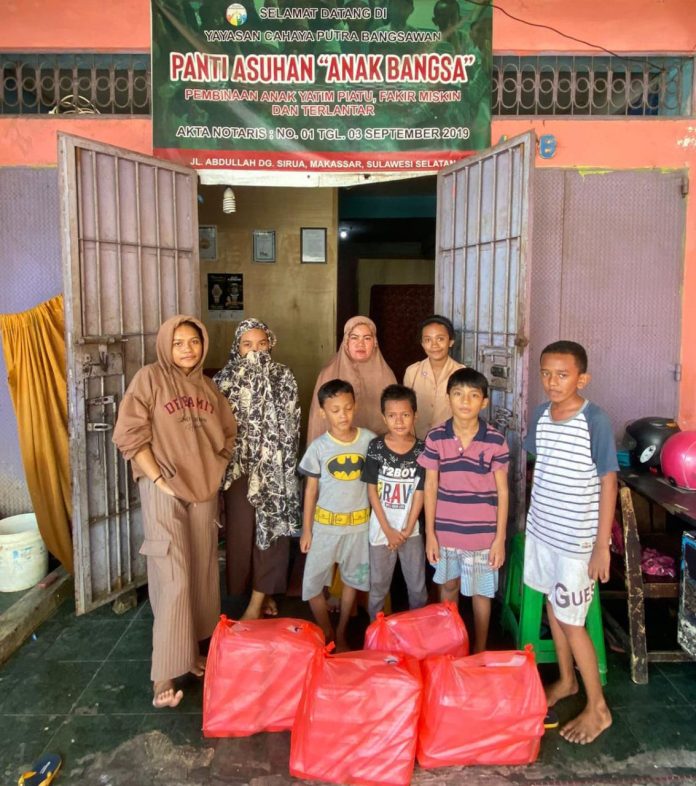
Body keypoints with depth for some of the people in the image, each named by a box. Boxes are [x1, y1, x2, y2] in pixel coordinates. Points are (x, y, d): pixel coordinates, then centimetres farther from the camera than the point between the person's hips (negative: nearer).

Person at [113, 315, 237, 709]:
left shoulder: (208, 386, 10)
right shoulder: (150, 378, -6)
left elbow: (228, 433, 17)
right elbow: (129, 435, -11)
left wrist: (215, 472, 5)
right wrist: (159, 480, -14)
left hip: (204, 491, 6)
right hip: (165, 493, -5)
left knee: (202, 574, 12)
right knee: (173, 580, -7)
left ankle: (193, 650, 29)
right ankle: (165, 673, 4)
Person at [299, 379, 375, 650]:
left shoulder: (369, 440, -7)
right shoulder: (319, 446, -9)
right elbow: (310, 489, -1)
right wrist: (306, 529, -1)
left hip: (359, 522, 1)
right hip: (325, 523, -1)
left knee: (352, 578, 14)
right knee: (312, 582, 2)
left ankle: (341, 634, 34)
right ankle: (326, 634, 24)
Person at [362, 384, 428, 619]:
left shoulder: (421, 449, -8)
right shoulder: (376, 447, -10)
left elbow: (419, 492, -5)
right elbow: (372, 490, -8)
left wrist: (407, 529, -9)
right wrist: (388, 530, -10)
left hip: (411, 529, 1)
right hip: (381, 528, -1)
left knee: (417, 585, 12)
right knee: (378, 585, 11)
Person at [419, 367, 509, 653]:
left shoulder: (495, 441, -10)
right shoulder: (436, 438, -7)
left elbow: (502, 491, -4)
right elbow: (430, 487, -1)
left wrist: (500, 538, -5)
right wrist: (430, 533, -1)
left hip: (482, 533, -2)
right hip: (446, 532, 2)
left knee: (480, 593, 13)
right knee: (448, 587, 19)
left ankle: (479, 652, 34)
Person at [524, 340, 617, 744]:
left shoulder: (595, 420, -18)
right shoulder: (541, 414, -1)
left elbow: (608, 482, -15)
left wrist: (602, 545, -14)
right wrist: (535, 518, 14)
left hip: (577, 538, -6)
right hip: (542, 529, 6)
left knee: (571, 620, 3)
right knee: (552, 604, 19)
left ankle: (598, 707, 23)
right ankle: (567, 680, 41)